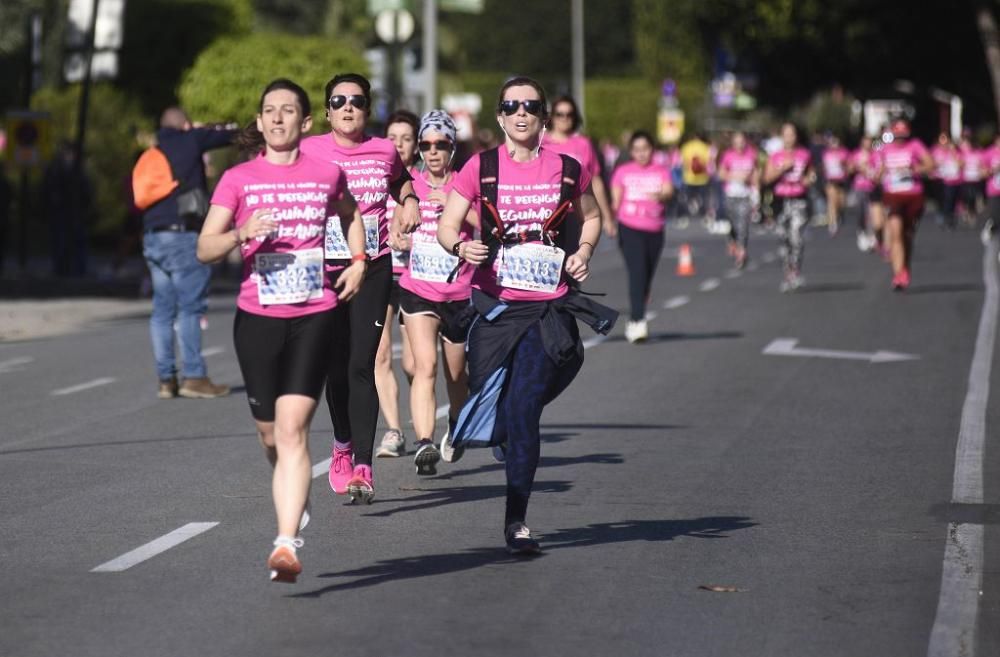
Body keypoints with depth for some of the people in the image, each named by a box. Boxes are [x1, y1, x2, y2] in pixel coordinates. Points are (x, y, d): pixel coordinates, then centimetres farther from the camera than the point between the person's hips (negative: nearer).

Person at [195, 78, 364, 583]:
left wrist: (358, 262, 12)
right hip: (257, 317, 1)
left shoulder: (326, 174, 5)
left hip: (314, 316, -1)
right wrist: (241, 234, -21)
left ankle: (286, 545, -19)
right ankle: (294, 504, 41)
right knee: (269, 432, 10)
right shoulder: (238, 179, 2)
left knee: (292, 428, -14)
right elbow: (204, 249, -2)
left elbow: (351, 214, 27)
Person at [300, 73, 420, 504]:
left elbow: (400, 181, 27)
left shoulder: (384, 151, 6)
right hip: (324, 269, 0)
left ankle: (363, 468, -11)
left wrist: (409, 201, 7)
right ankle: (343, 444, 33)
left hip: (373, 269, 0)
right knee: (336, 366, 5)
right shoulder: (309, 152, 0)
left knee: (362, 365, -9)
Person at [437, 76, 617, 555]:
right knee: (491, 402, 1)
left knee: (524, 408, -8)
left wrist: (583, 253, 2)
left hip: (548, 307, 0)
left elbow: (591, 217, 21)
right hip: (495, 303, 0)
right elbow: (447, 224, 2)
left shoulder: (568, 170, 4)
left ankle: (516, 521, 2)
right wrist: (461, 246, -19)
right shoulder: (480, 169, 0)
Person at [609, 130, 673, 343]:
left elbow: (668, 191, -12)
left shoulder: (661, 172, 6)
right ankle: (638, 322, -26)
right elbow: (616, 199, 4)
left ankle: (634, 322, 30)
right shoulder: (623, 172, 6)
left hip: (654, 230, 3)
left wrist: (660, 195, -35)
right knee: (637, 273, -18)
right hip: (630, 228, -3)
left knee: (647, 278, 11)